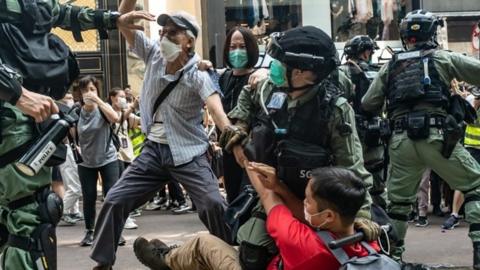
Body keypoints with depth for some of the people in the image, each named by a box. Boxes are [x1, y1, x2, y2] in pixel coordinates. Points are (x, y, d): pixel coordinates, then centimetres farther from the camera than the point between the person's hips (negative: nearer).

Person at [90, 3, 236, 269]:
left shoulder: (198, 76, -16)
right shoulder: (153, 54, -2)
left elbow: (216, 109, -33)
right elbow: (124, 21, -3)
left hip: (188, 154, -4)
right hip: (153, 150, 4)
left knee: (215, 205, -18)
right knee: (115, 200, 2)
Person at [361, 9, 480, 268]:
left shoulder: (390, 66, 16)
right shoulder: (443, 58, 7)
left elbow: (367, 105, 15)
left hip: (401, 141, 3)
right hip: (436, 136, -3)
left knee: (399, 198, 18)